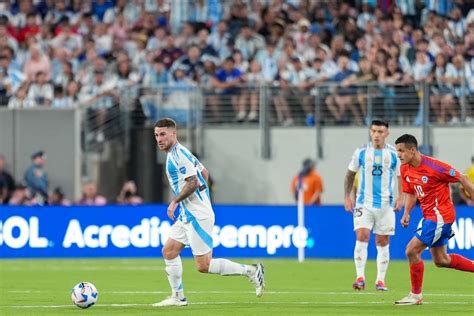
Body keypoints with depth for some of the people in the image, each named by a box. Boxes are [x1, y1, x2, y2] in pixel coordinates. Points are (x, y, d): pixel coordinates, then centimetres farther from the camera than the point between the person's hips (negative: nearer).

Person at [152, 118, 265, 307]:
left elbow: (193, 183, -24)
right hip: (187, 215, 10)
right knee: (169, 251, 9)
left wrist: (175, 201, -15)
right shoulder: (176, 153, 14)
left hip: (197, 216, -10)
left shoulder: (179, 154, -16)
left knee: (203, 266, -8)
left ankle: (250, 271, -1)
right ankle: (178, 297, 15)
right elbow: (204, 173, 23)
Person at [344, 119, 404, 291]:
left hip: (385, 205, 1)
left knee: (383, 242, 4)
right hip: (364, 203, -1)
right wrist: (347, 196, 4)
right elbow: (350, 174, 10)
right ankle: (360, 277, -17)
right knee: (362, 237, -15)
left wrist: (401, 197, -4)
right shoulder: (361, 152, 1)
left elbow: (401, 177, 9)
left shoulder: (393, 154, 1)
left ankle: (380, 280, 11)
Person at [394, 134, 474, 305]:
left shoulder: (433, 166, -21)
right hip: (430, 215, 9)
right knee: (441, 260, 15)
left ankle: (416, 295, -1)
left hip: (440, 215, -9)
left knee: (412, 250, -13)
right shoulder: (405, 170, 2)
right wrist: (406, 213, 0)